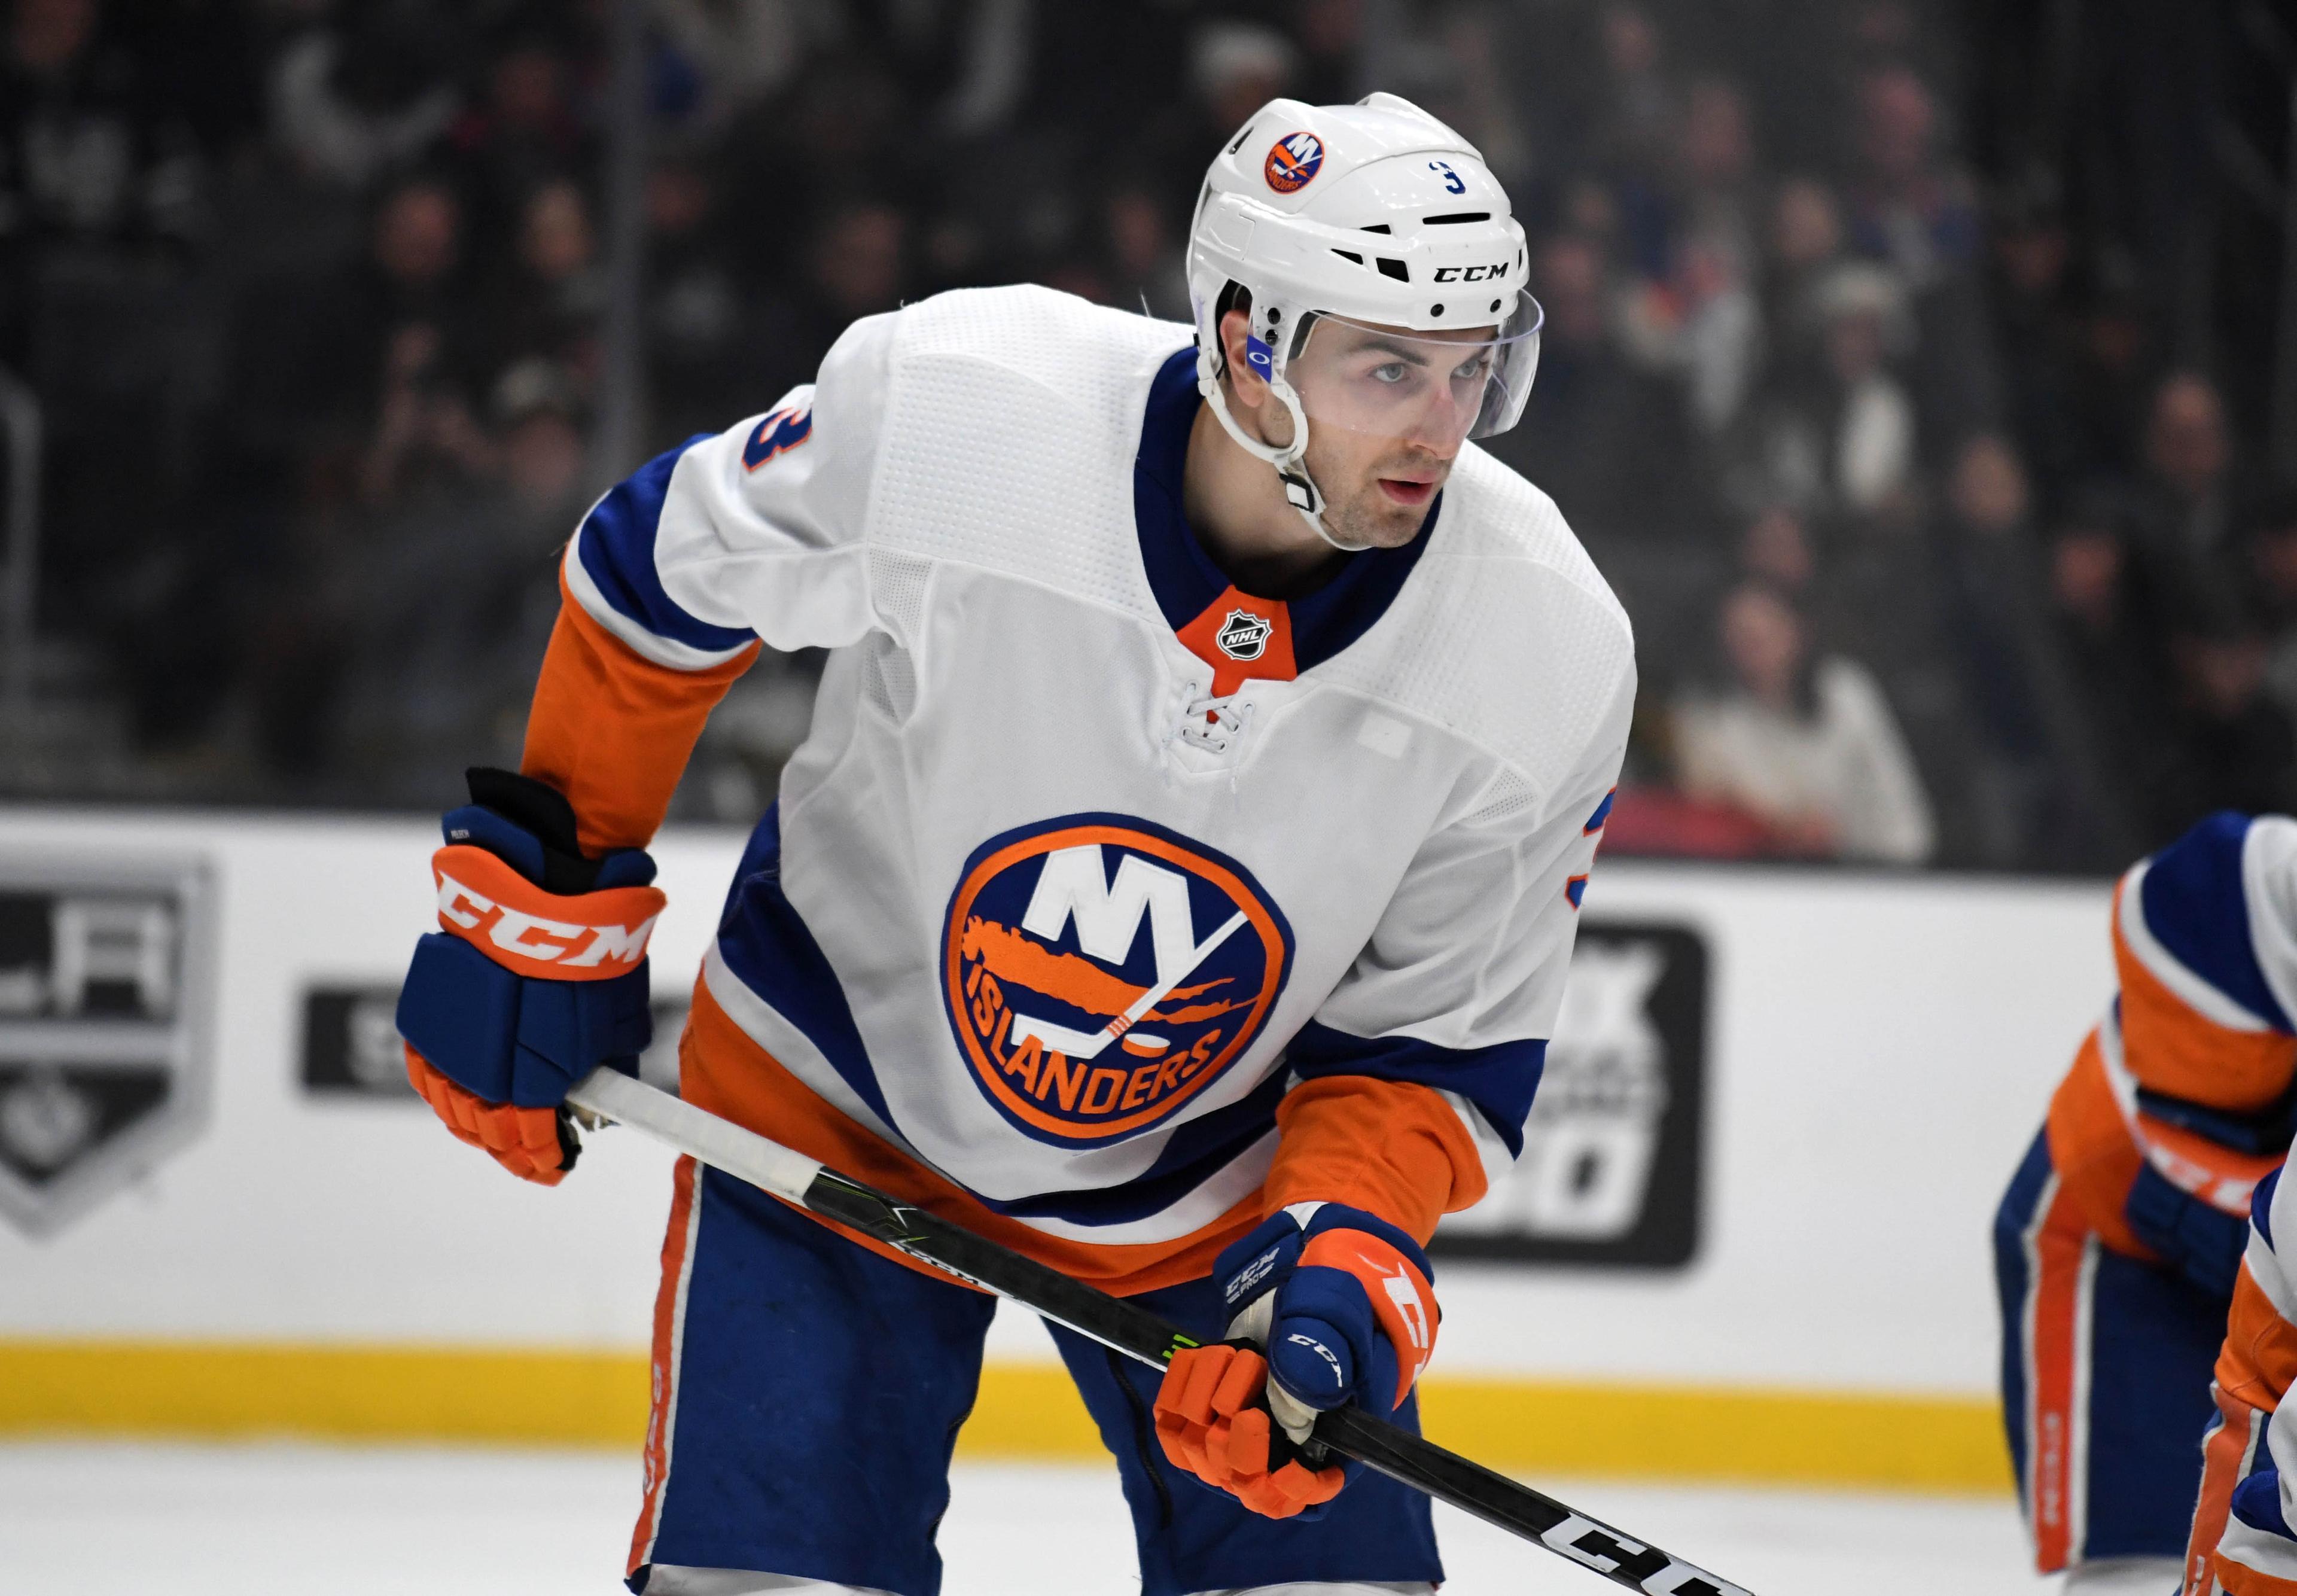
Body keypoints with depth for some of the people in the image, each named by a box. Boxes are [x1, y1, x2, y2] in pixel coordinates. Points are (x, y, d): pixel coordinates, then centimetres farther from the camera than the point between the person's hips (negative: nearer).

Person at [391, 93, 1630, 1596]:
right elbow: (664, 574, -8)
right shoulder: (942, 411, -29)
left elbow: (1437, 1036, -10)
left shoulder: (1550, 655, -23)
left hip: (1221, 1173, 2)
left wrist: (1344, 1253, -27)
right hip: (836, 1098, -2)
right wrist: (543, 894, -1)